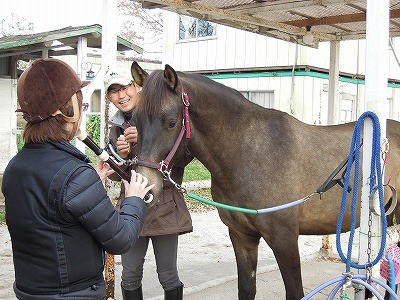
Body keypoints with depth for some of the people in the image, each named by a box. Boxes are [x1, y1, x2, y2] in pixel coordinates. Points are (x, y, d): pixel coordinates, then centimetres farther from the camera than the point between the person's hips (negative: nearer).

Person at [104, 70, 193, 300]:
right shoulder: (116, 127, 10)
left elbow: (185, 157, -14)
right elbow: (114, 174, 13)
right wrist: (121, 155, -9)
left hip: (165, 205, -4)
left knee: (168, 276, 4)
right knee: (130, 276, 10)